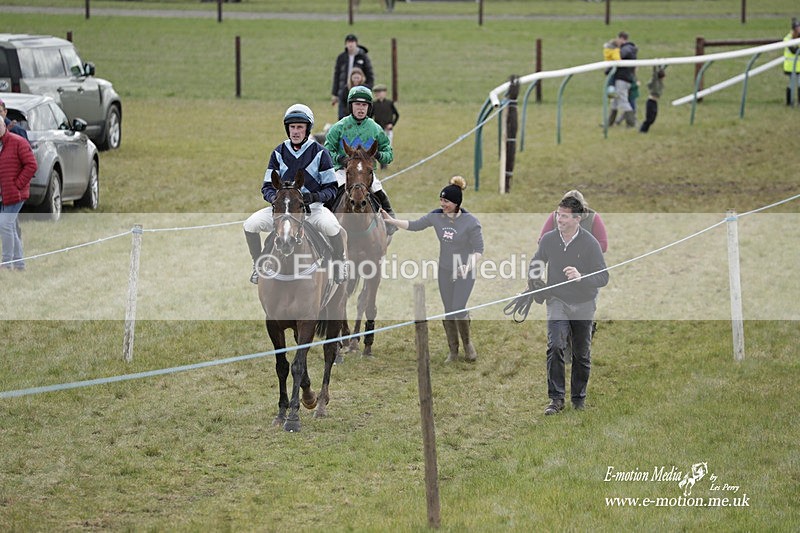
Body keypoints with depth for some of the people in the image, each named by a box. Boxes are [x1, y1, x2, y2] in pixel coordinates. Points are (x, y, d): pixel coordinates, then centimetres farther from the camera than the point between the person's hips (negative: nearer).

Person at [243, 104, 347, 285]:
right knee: (250, 225, -19)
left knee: (331, 226, -34)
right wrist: (274, 197, -17)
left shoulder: (319, 152, -2)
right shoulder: (279, 153, 6)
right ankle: (258, 264, 4)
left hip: (312, 207, -3)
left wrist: (315, 196, -22)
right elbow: (267, 186, 7)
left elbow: (331, 188, -1)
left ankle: (340, 263, -6)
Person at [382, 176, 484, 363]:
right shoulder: (437, 216, -5)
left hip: (464, 272, -5)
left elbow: (478, 249, -15)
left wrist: (470, 265, -31)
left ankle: (467, 343, 17)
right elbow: (414, 225, 5)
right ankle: (453, 352, 20)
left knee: (459, 310, -11)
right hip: (445, 271, 5)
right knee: (448, 312, 8)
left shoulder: (471, 222, -19)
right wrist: (392, 220, -3)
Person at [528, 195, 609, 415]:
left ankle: (579, 398, 27)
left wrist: (581, 277, -31)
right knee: (555, 346, -19)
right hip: (557, 301, 0)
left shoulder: (590, 243, -15)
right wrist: (531, 290, 11)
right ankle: (556, 399, -18)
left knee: (582, 355, 9)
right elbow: (536, 266, 13)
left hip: (583, 305, 0)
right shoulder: (548, 240, -7)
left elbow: (603, 277, -15)